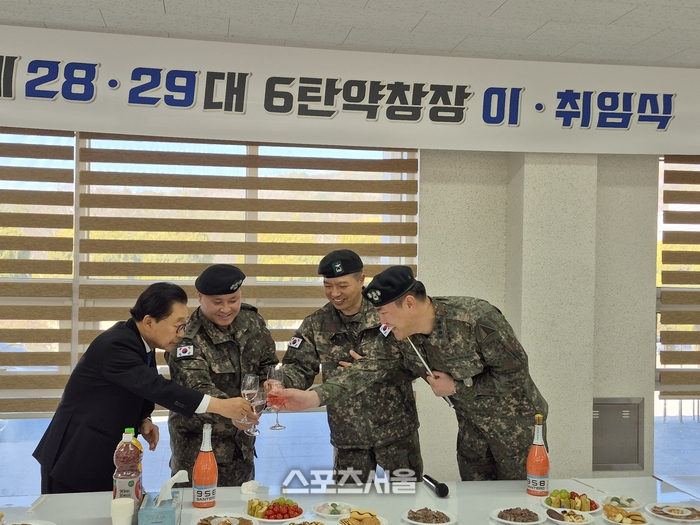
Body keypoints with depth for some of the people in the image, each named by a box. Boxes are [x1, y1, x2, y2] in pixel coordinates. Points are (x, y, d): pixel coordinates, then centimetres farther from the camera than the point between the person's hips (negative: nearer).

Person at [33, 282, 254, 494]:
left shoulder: (138, 342, 1)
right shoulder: (115, 345, -25)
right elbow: (155, 387, -36)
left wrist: (143, 421, -8)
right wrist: (219, 406, -40)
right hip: (76, 457, -8)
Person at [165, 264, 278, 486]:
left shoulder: (252, 320, -2)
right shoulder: (187, 338, -20)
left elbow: (268, 364, 8)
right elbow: (197, 389, -31)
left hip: (243, 442, 5)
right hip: (198, 443, -5)